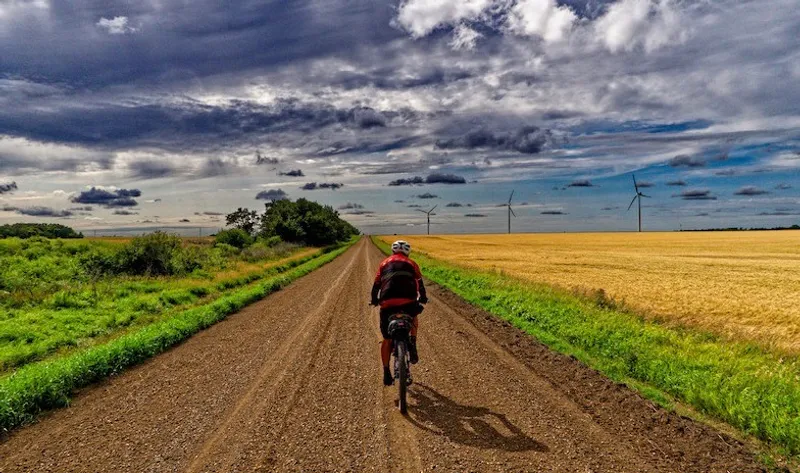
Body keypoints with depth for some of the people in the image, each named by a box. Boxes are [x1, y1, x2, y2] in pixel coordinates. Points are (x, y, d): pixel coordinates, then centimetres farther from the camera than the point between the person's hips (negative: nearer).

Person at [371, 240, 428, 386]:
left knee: (387, 339, 14)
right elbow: (420, 283, 18)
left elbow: (376, 284, 20)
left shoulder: (385, 263, 23)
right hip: (407, 300, -1)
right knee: (414, 318, 34)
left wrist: (374, 300, 33)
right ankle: (412, 345, 13)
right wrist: (423, 297, 33)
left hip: (387, 302, 1)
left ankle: (386, 373, 12)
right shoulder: (411, 263, 20)